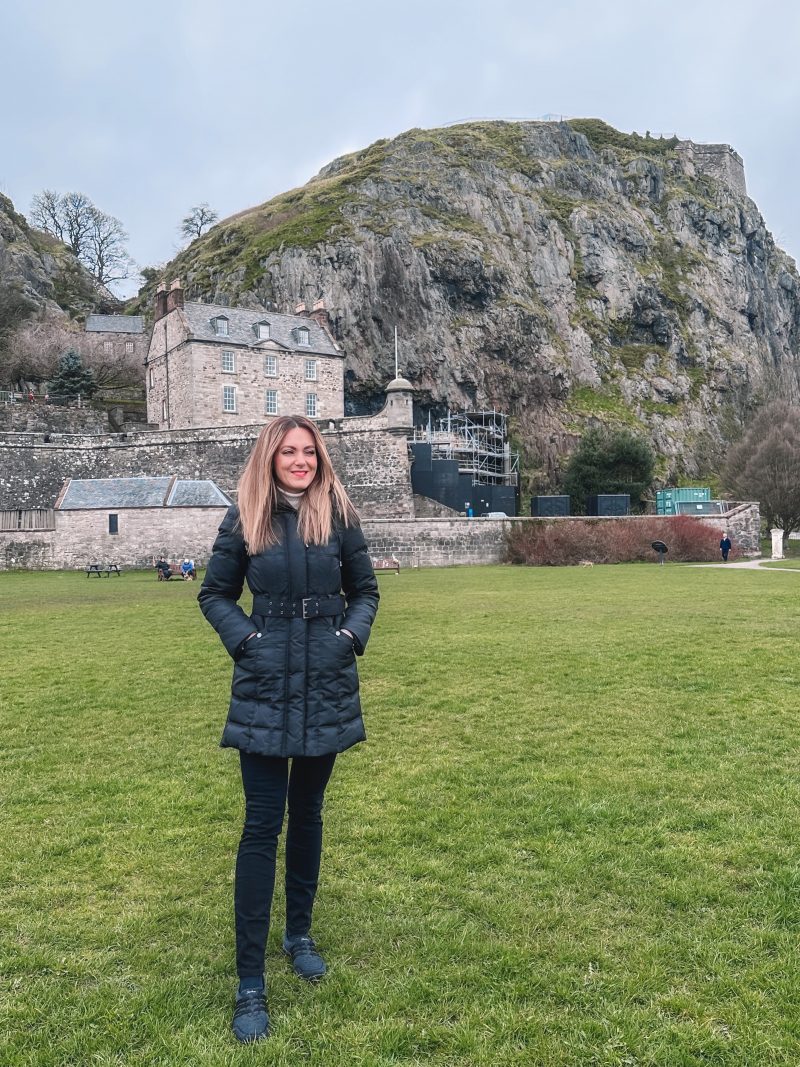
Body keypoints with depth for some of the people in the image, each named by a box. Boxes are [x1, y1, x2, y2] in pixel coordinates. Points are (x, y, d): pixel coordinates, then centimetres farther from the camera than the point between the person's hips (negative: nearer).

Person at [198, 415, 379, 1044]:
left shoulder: (339, 517, 0)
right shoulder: (245, 519, -3)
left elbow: (365, 589, 10)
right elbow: (214, 594, 6)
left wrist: (353, 634, -7)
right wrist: (244, 637, -9)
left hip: (327, 687, 2)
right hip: (265, 688, -2)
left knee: (307, 814, 16)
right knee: (262, 825, -1)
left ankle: (299, 934, 37)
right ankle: (250, 983, 10)